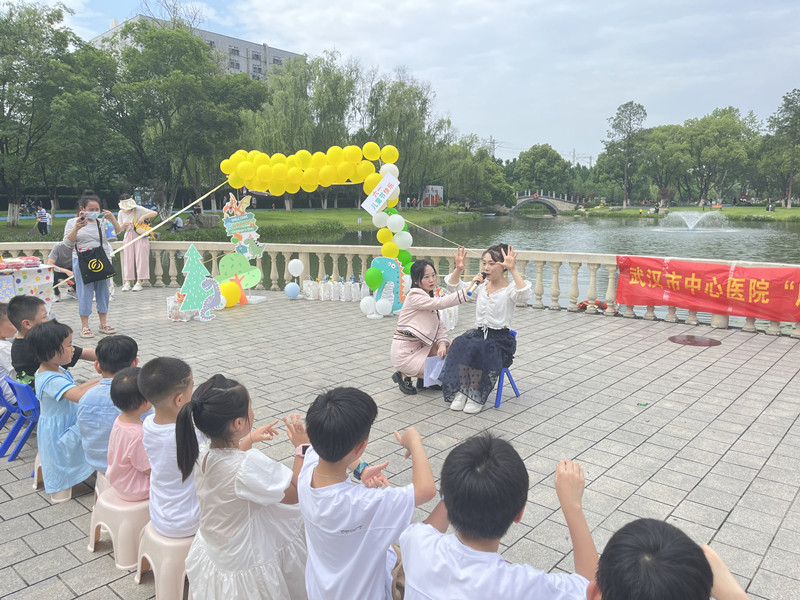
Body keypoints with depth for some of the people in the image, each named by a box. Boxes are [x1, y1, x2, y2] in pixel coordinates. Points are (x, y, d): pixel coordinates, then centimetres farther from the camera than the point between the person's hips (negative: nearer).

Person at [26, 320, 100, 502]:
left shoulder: (57, 370, 2)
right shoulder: (52, 380, -30)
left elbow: (76, 389, 12)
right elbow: (80, 396, -40)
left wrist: (101, 379, 3)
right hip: (59, 435, -9)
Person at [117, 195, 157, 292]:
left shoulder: (138, 209, -2)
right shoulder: (121, 213, 10)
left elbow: (154, 213, -7)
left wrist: (143, 216, -20)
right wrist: (124, 225, -9)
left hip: (140, 236, -4)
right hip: (128, 237, 4)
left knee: (141, 257, -12)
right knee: (128, 258, -5)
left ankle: (139, 282, -13)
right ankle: (127, 282, -6)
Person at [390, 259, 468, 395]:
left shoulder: (428, 298, 12)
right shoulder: (414, 296, -17)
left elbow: (440, 325, 6)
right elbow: (441, 303, -32)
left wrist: (442, 344, -13)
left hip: (419, 347, 9)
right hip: (405, 353, -9)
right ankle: (404, 375, 3)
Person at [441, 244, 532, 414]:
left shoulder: (509, 289, -6)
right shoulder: (481, 285, 12)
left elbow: (524, 294, -29)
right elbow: (453, 286, 13)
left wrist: (513, 270, -35)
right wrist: (459, 269, -5)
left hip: (501, 338, -5)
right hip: (479, 333, 5)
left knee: (476, 349, -35)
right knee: (459, 344, -28)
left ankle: (476, 396, -17)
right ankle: (462, 391, -16)